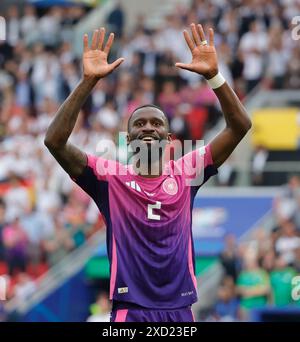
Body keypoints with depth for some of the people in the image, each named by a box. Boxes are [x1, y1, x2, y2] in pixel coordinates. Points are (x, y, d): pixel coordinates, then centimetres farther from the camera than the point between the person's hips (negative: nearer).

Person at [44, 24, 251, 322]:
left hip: (180, 311, 2)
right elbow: (55, 141, -9)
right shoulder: (110, 177, 3)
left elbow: (240, 127, 2)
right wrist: (88, 82, -16)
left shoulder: (185, 173, 8)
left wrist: (213, 75, -11)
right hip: (130, 311, -2)